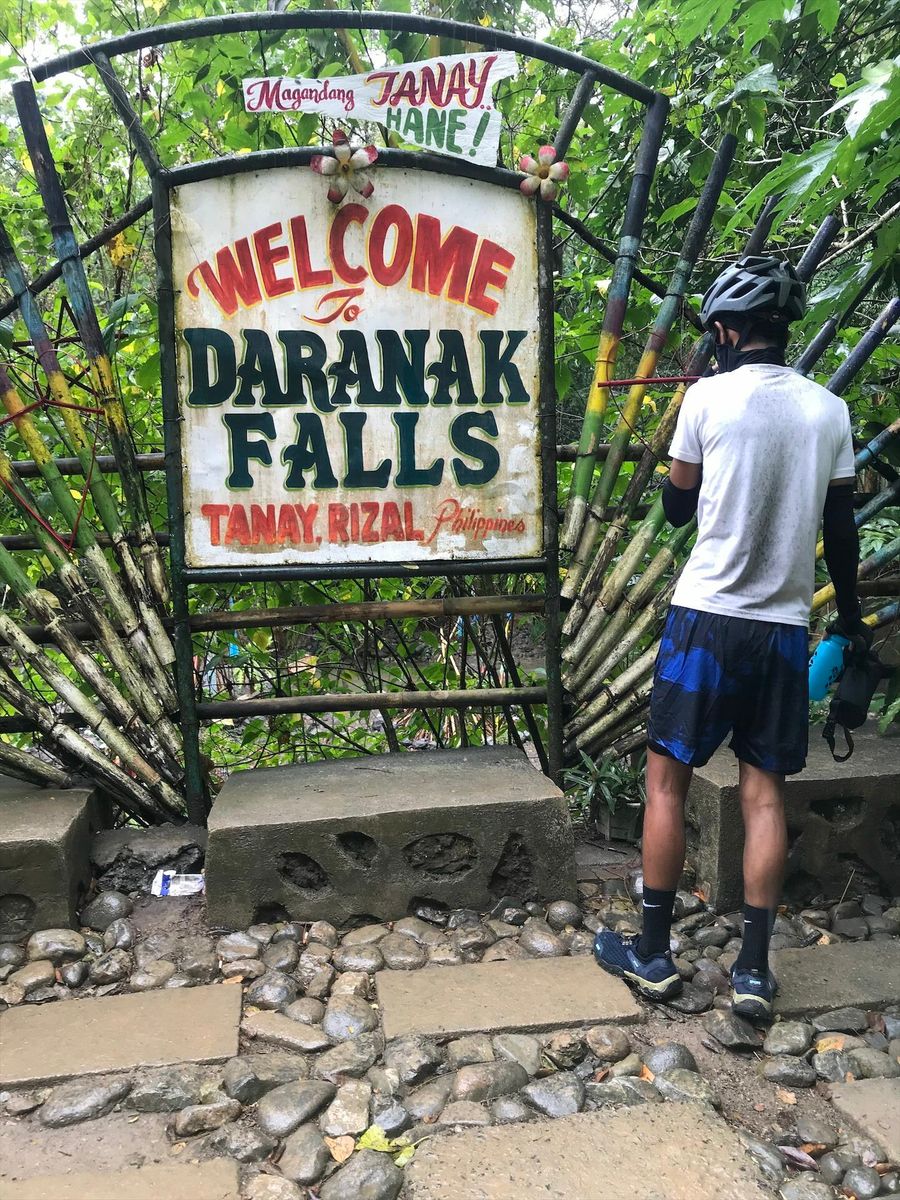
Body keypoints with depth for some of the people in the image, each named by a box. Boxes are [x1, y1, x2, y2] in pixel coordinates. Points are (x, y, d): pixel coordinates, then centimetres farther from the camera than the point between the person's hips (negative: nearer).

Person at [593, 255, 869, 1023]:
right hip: (785, 626, 4)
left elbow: (676, 508, 4)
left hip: (707, 617, -3)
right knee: (765, 790, 10)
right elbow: (841, 527, 8)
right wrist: (850, 616, 21)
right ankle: (754, 970, 15)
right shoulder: (829, 410, 3)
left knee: (668, 779, 7)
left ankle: (653, 955, 16)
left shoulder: (710, 396, -7)